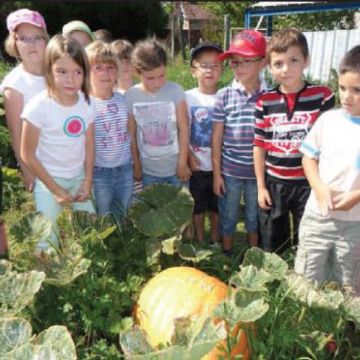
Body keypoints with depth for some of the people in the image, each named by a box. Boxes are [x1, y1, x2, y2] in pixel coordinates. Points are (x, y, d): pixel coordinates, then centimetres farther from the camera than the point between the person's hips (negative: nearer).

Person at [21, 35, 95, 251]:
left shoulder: (86, 103, -7)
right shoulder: (39, 106, -20)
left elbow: (89, 146, 3)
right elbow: (28, 155, -14)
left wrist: (88, 182, -3)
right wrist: (55, 189, -11)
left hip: (79, 178, 4)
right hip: (49, 181, -4)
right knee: (48, 243, 1)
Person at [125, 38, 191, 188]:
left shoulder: (175, 91, -13)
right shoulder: (130, 96, -10)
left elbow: (183, 128, -7)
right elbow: (131, 134, -1)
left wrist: (182, 163, -5)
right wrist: (136, 165, 4)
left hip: (175, 167, -1)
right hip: (148, 170, 1)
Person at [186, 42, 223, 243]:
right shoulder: (188, 98, -6)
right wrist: (189, 156, -10)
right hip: (197, 165, 0)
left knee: (217, 206, 15)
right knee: (198, 207, 14)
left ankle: (216, 242, 33)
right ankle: (200, 243, 31)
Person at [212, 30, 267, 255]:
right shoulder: (224, 96, -7)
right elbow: (217, 137, -3)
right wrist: (217, 174, -2)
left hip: (258, 171, 0)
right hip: (230, 171, 0)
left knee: (254, 217, 18)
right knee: (228, 218, 15)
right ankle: (227, 257, 36)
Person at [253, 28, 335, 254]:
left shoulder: (322, 96, -8)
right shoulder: (265, 102, -3)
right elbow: (259, 146, 2)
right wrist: (261, 186, 2)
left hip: (309, 183, -1)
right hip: (274, 184, 2)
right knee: (272, 249, 18)